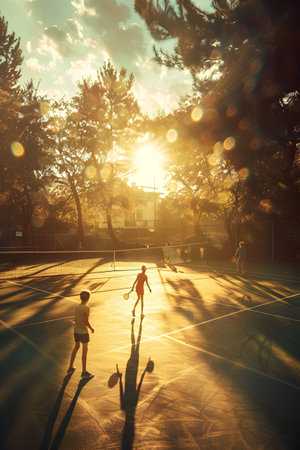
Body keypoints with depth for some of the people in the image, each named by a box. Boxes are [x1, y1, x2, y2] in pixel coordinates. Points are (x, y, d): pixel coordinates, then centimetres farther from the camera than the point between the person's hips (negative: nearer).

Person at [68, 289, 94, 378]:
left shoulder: (76, 307, 3)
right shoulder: (86, 308, -20)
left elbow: (76, 320, 9)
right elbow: (86, 321, -21)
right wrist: (91, 328, -3)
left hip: (76, 331, 7)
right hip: (83, 332, -7)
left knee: (76, 347, 22)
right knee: (85, 350, 3)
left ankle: (71, 368, 27)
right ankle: (84, 372, 8)